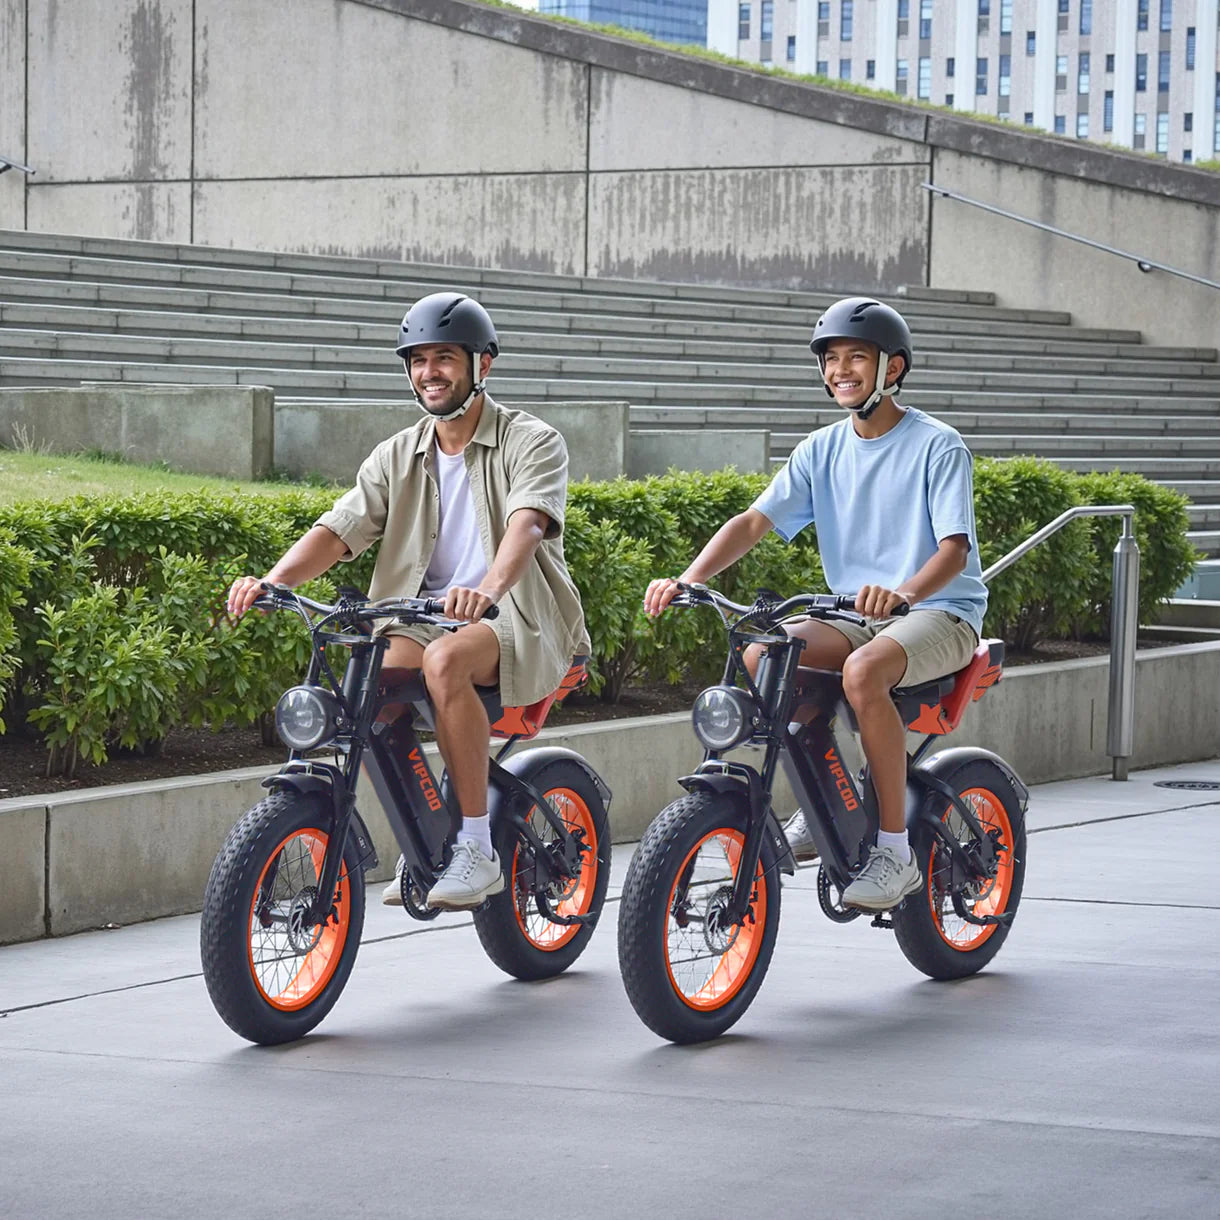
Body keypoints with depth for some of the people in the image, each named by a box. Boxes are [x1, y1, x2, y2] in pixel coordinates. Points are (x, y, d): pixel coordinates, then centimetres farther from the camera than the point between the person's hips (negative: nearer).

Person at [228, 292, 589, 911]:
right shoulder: (398, 457, 11)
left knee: (444, 661, -37)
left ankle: (476, 852, -27)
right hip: (423, 617, 5)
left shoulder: (532, 442, -5)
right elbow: (337, 530, -1)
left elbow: (526, 523, -25)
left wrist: (488, 590, -46)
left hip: (519, 620, -5)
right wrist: (272, 580, -22)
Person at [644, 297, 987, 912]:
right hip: (855, 614, 6)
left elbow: (954, 548, -19)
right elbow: (755, 520, -2)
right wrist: (687, 579, -19)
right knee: (759, 654, -21)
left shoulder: (937, 446, -8)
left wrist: (904, 592, -42)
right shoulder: (823, 449, 7)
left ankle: (895, 850, -25)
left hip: (940, 613, -6)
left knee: (864, 669, -37)